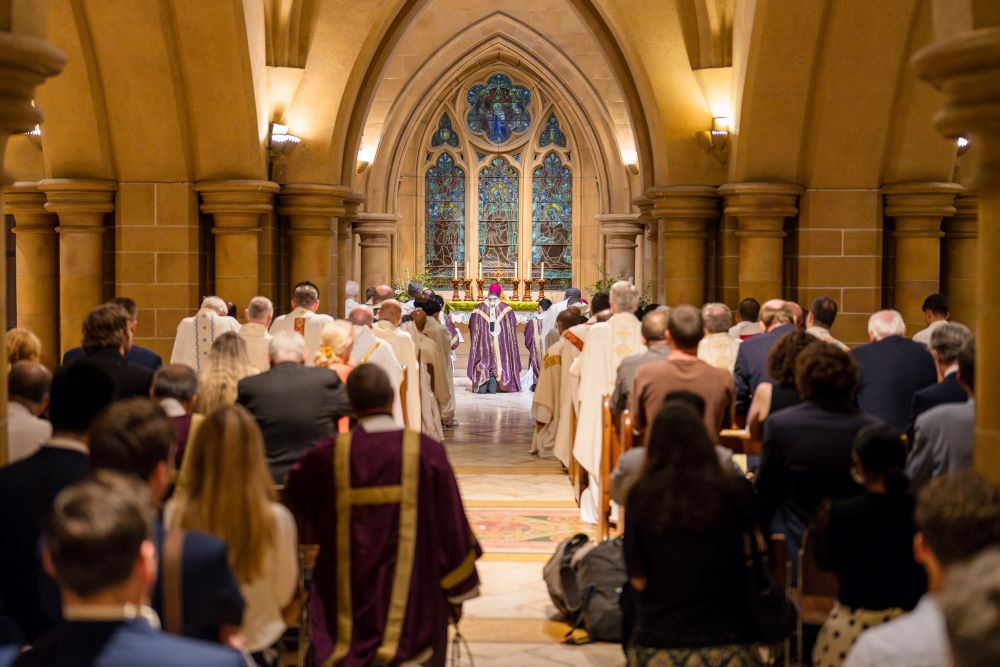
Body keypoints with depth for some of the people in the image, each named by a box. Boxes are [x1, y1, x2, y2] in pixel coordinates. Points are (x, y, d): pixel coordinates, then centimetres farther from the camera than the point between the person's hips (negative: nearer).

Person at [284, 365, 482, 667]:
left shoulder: (329, 454, -9)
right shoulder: (427, 452, -13)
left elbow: (294, 495, 12)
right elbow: (451, 527, -7)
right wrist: (458, 593, 5)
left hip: (347, 605, 1)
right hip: (414, 601, -1)